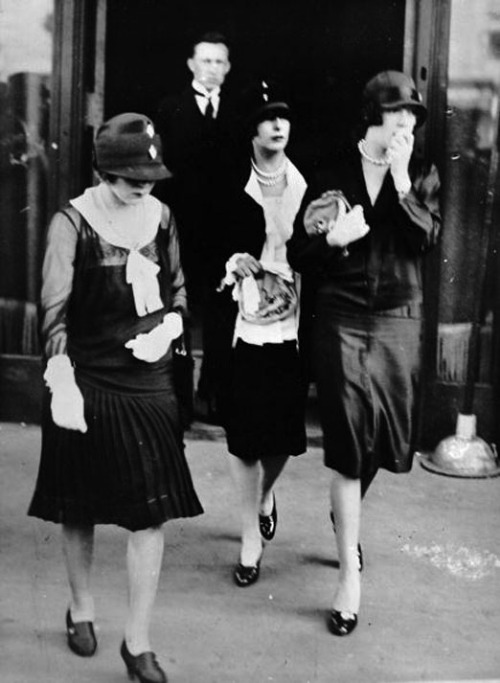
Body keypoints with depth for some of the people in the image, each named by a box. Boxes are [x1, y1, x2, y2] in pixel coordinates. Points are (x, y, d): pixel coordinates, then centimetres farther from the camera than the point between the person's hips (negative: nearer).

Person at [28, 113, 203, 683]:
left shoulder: (161, 217, 3)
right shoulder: (72, 223, -10)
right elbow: (54, 309, -16)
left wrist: (168, 328, -5)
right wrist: (62, 383, -26)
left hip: (148, 380, 3)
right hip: (87, 382, -3)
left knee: (150, 513, 1)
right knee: (79, 509, 12)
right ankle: (81, 609, 38)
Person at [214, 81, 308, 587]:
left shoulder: (305, 184, 4)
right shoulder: (230, 186, 0)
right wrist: (232, 262, -13)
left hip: (293, 323, 2)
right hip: (243, 322, -1)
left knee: (285, 431, 6)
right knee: (245, 434, 2)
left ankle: (265, 494, 41)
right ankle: (251, 537, 17)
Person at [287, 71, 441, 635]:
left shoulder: (423, 175, 6)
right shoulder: (334, 173, 1)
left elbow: (426, 239, -11)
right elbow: (298, 255, 1)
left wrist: (401, 180, -17)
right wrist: (335, 239, -18)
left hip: (398, 322, 3)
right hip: (342, 319, -2)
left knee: (386, 438, 11)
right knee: (347, 443, -5)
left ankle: (345, 514, 43)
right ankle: (350, 572, 3)